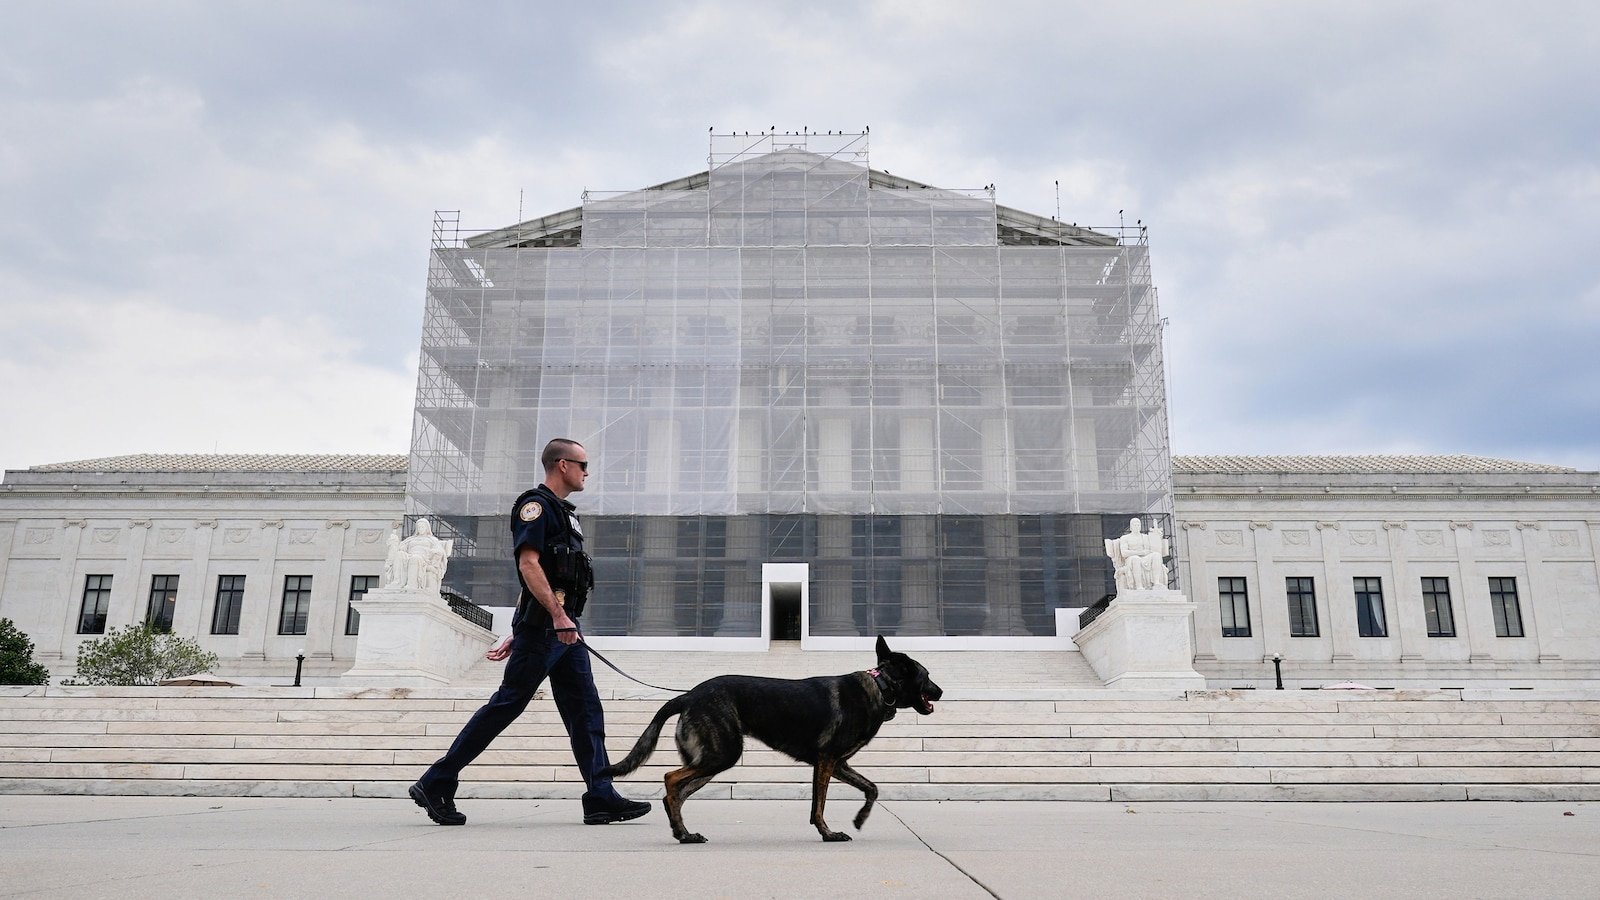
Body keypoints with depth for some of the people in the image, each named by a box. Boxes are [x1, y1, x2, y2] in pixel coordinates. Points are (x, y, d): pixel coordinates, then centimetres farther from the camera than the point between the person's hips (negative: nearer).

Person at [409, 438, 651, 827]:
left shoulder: (563, 512, 23)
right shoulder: (536, 504, -7)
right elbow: (528, 564, -19)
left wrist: (518, 634, 23)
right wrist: (558, 616, -26)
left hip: (565, 628, 9)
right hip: (543, 625, -9)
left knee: (586, 711, 3)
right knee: (506, 705, -3)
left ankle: (601, 799, 3)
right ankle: (435, 784, 9)